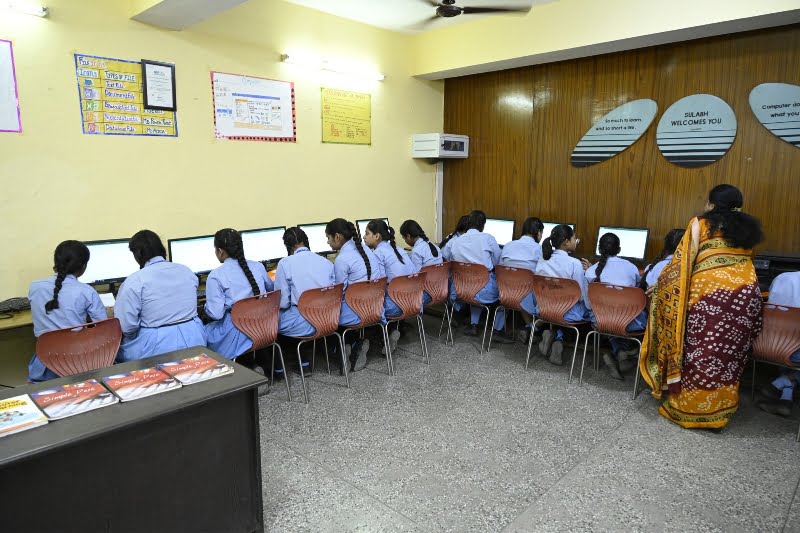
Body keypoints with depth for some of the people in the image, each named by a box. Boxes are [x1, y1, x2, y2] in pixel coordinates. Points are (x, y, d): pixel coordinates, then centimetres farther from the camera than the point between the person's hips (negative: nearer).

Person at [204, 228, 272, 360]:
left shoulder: (215, 276, -14)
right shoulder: (258, 266, 1)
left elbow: (215, 314, -17)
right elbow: (270, 289, 20)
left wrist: (207, 306, 6)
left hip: (236, 335, -5)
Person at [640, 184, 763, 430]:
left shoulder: (701, 223, 6)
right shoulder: (749, 228, 20)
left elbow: (684, 260, -1)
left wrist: (660, 285, 8)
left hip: (709, 289, -4)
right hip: (745, 291, 4)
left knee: (701, 351, 2)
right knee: (730, 353, 9)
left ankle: (690, 407, 10)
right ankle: (718, 411, 17)